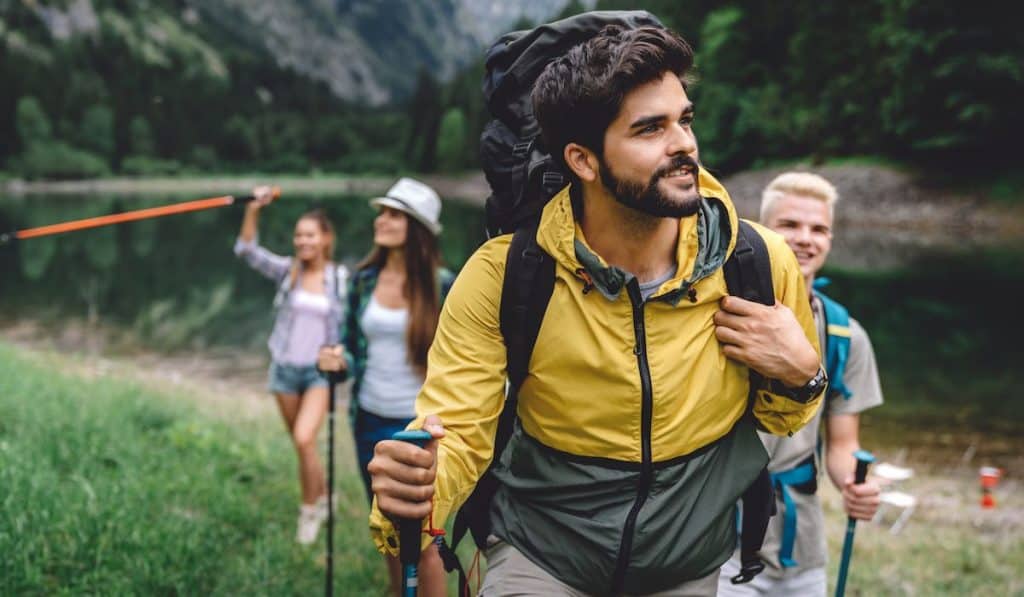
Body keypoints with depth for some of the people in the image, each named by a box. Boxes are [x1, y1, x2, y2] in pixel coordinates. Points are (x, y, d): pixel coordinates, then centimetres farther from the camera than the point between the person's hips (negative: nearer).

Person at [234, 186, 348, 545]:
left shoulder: (340, 279, -4)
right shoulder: (287, 271, -3)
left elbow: (347, 325, 5)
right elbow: (246, 250, -15)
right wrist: (252, 210, -27)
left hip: (319, 371, -2)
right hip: (285, 368, 2)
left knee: (304, 439, -20)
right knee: (301, 445, 13)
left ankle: (310, 510, -1)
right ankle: (322, 498, 37)